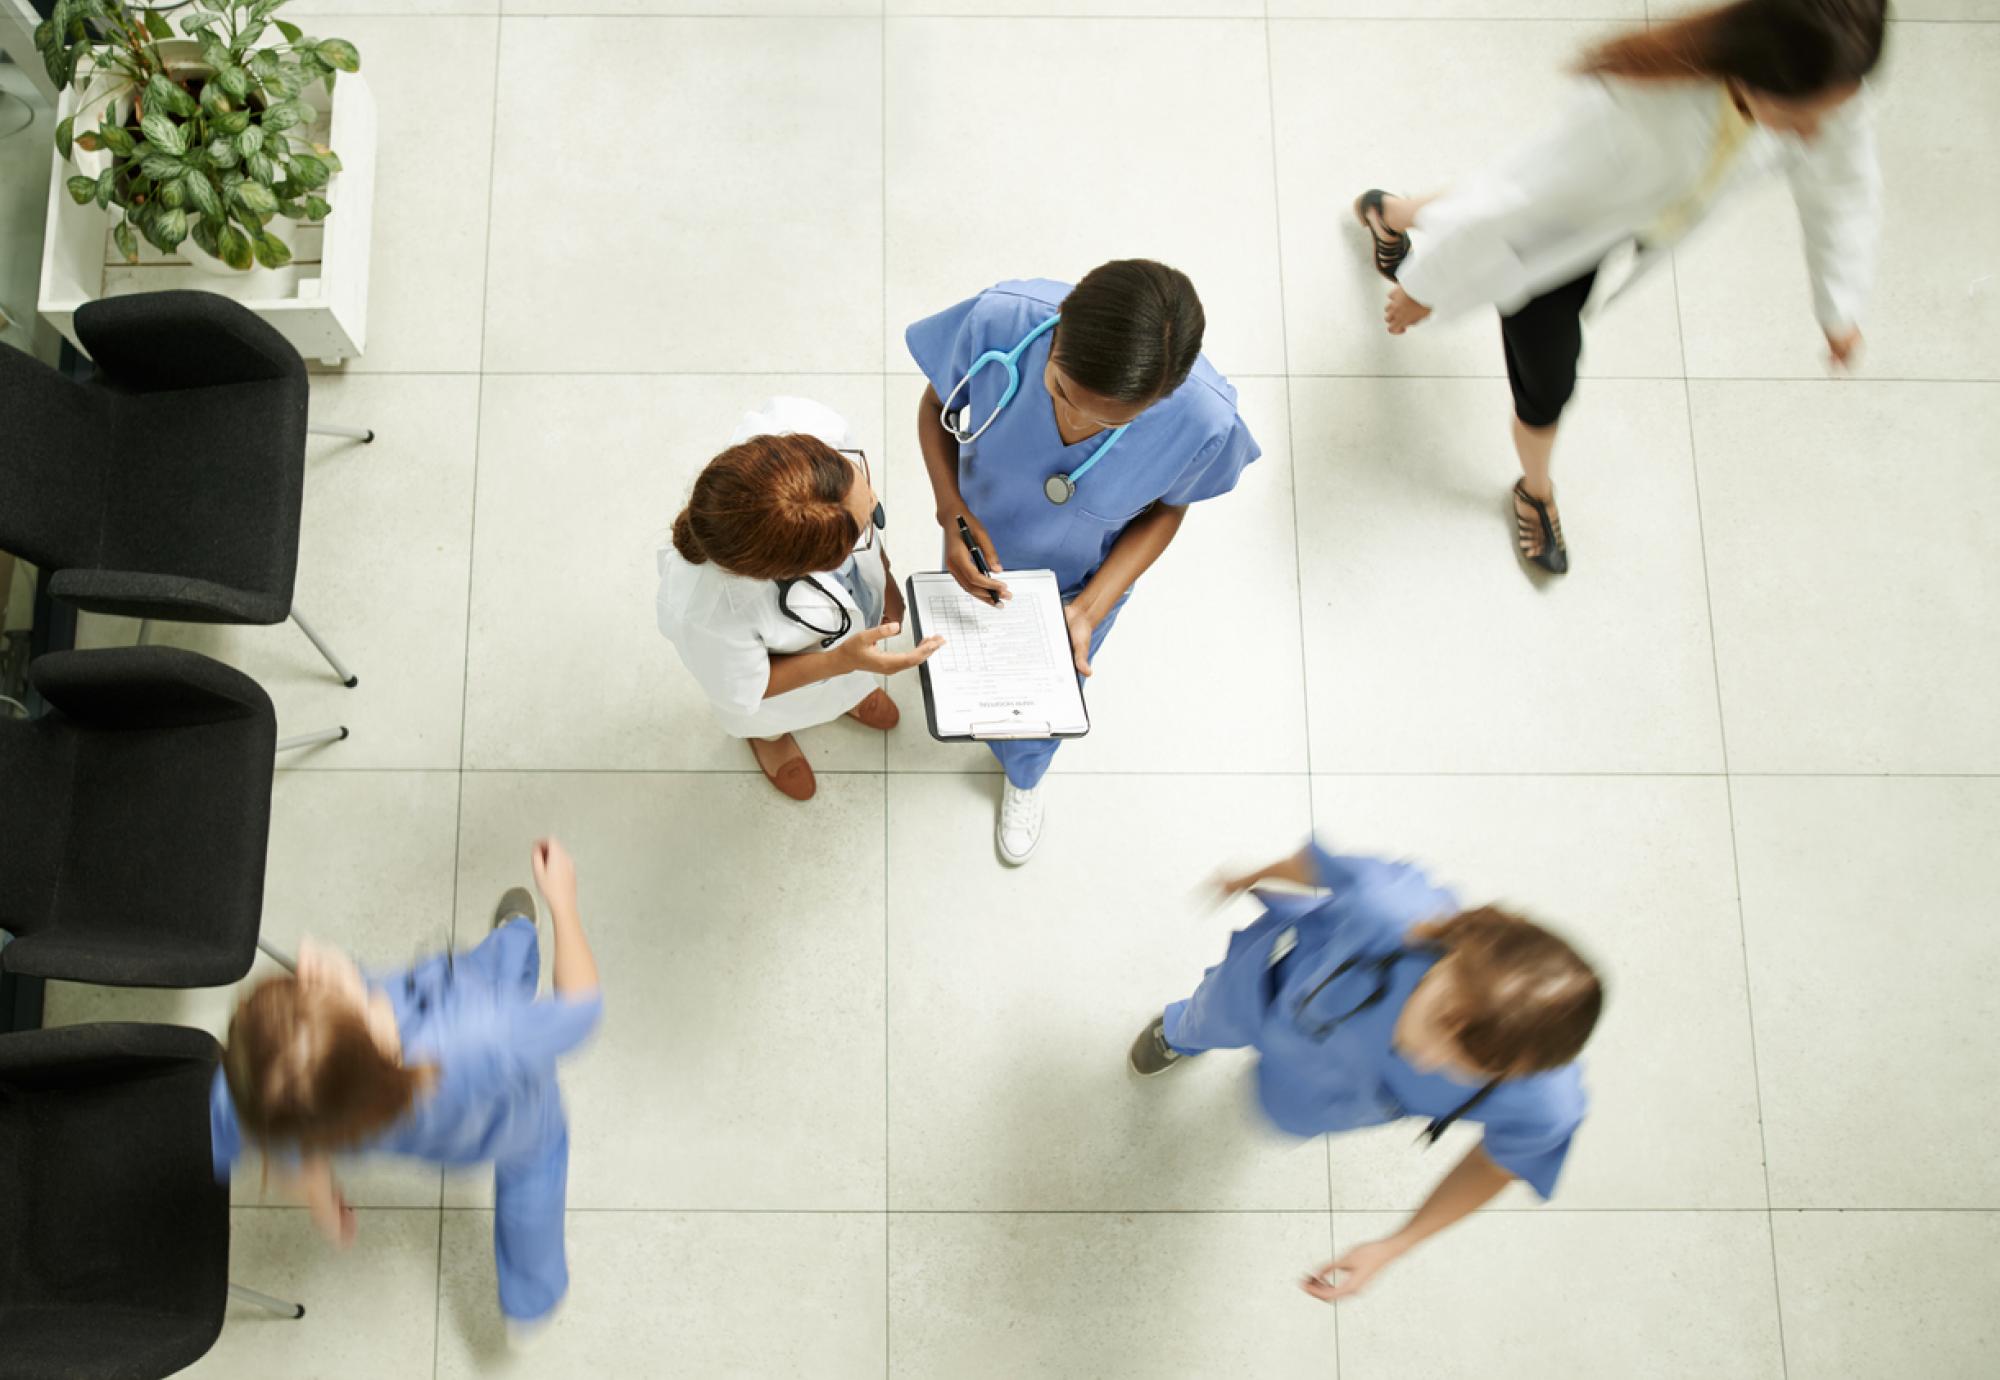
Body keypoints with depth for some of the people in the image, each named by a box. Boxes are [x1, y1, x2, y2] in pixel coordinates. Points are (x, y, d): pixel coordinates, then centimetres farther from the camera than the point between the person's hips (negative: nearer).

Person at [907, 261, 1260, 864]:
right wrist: (952, 510, -33)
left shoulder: (1205, 421, -40)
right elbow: (938, 404, -18)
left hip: (1084, 581, 0)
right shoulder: (998, 321, -42)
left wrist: (1089, 610, -27)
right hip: (982, 552, 0)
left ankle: (1024, 776, 69)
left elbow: (1165, 510, -17)